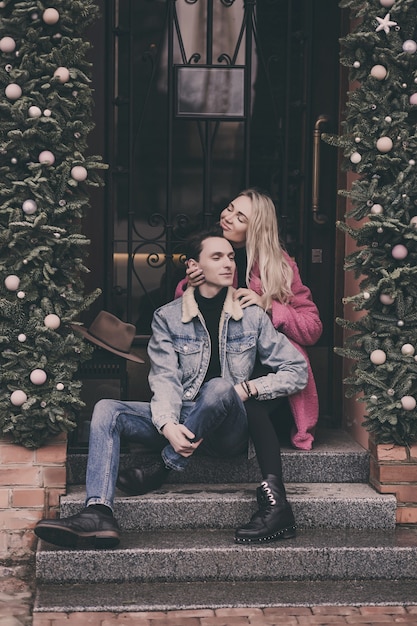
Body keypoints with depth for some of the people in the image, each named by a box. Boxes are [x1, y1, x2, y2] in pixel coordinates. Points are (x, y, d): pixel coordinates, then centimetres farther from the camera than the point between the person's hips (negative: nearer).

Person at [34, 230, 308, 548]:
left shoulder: (252, 316, 5)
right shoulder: (168, 317, 6)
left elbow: (297, 369, 5)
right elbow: (165, 379, -6)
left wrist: (249, 388, -10)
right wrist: (168, 425, -25)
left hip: (230, 430, -2)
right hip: (181, 424, 3)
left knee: (219, 387, -35)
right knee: (107, 410, -17)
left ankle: (165, 468, -18)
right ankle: (98, 512, -37)